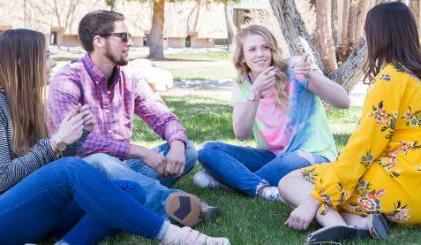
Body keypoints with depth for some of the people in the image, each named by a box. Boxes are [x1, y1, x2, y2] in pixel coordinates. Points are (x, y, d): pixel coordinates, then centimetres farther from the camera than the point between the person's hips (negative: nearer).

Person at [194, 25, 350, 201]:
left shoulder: (294, 69, -9)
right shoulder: (242, 87, 2)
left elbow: (344, 102, -15)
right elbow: (240, 134, -12)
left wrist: (312, 75, -32)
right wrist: (255, 92, -25)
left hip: (312, 155, -4)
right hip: (271, 156, 4)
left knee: (291, 164, -39)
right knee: (209, 151, -14)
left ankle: (229, 177, -18)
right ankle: (262, 187, -30)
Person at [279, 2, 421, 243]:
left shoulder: (390, 78, -12)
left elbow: (364, 144, -16)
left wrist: (316, 198, -15)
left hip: (399, 185, -9)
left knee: (290, 182, -2)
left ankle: (338, 224, -29)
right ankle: (364, 222, -8)